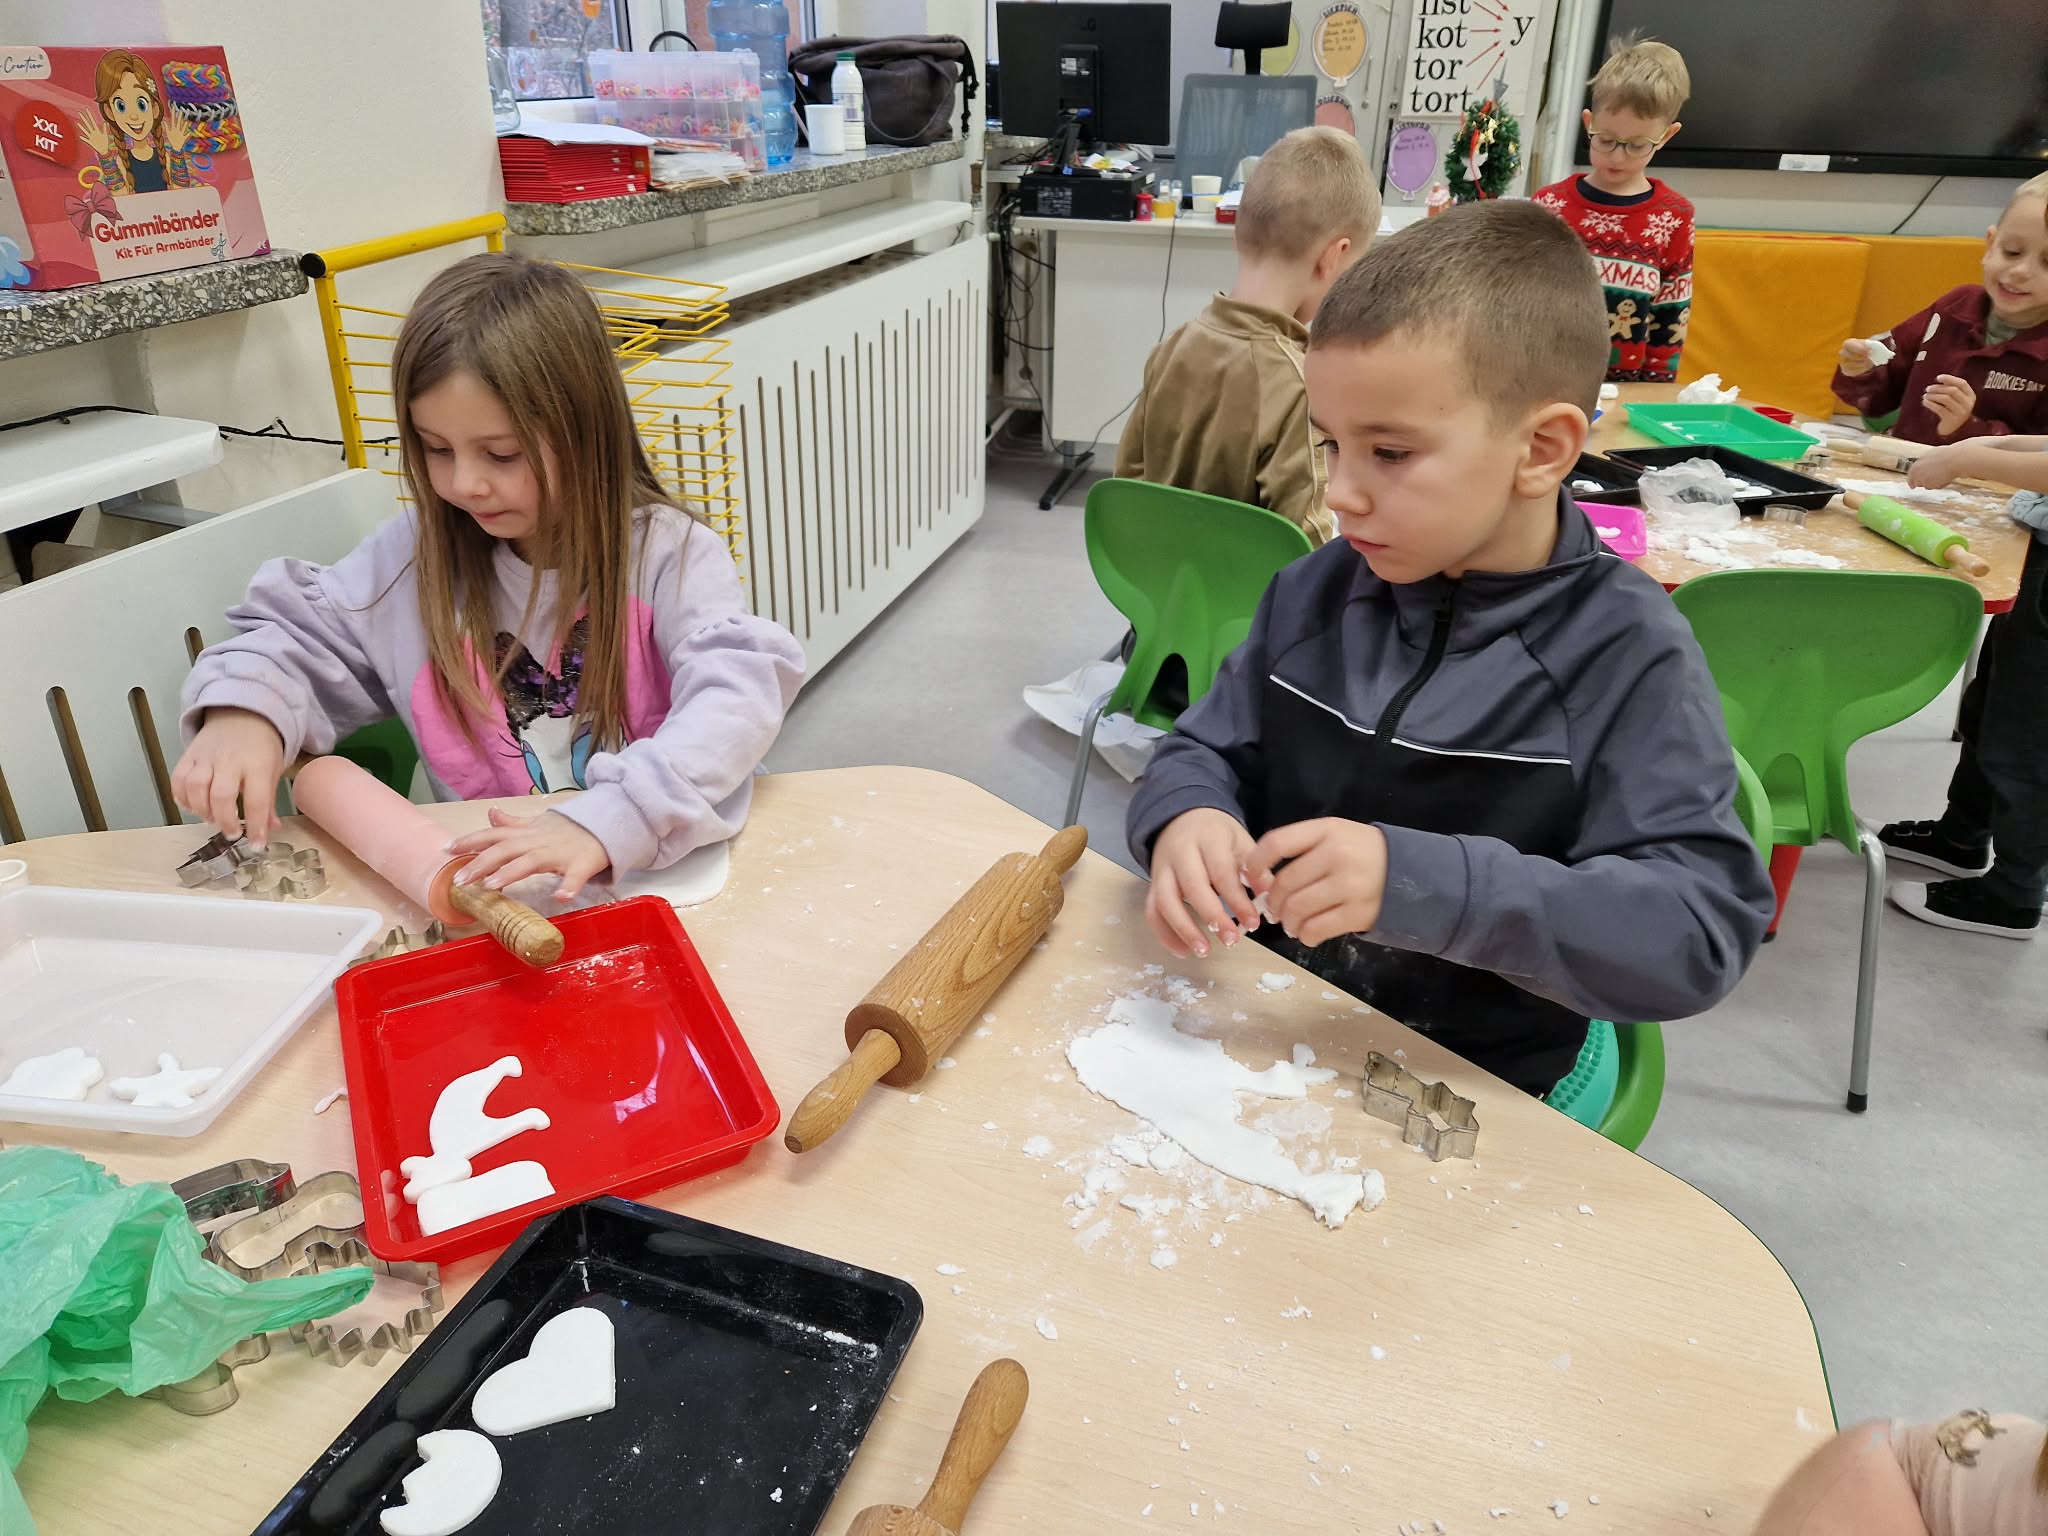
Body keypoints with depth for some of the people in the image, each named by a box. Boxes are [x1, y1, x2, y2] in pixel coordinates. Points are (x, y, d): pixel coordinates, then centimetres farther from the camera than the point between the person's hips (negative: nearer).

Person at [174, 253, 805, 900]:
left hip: (656, 866, -5)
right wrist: (244, 705, -13)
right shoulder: (415, 555, 3)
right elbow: (293, 635, 11)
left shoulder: (667, 553, -10)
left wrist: (608, 820, -37)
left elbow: (740, 690, -23)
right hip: (478, 882, 5)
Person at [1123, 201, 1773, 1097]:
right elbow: (1205, 752, 8)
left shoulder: (1628, 658, -12)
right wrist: (1186, 819, -17)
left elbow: (1701, 933, -18)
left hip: (1472, 1095, -2)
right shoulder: (1315, 592, 2)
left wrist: (1424, 885, -31)